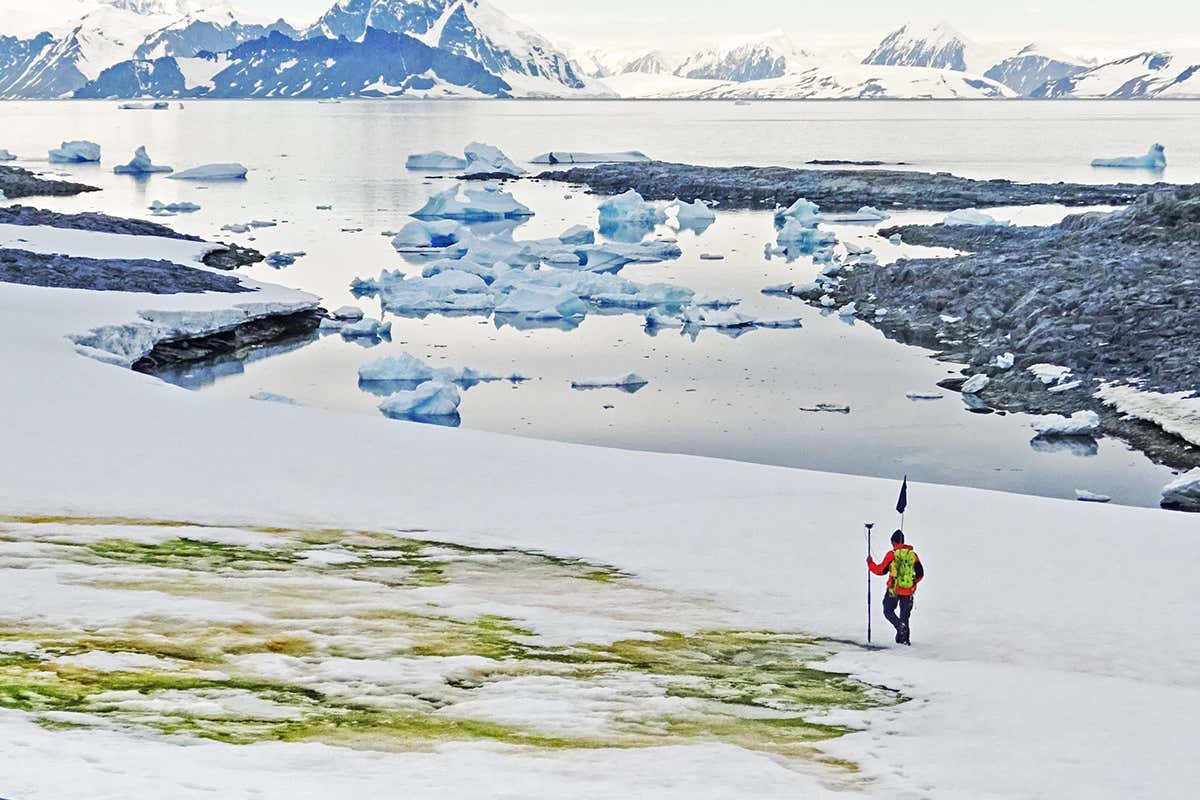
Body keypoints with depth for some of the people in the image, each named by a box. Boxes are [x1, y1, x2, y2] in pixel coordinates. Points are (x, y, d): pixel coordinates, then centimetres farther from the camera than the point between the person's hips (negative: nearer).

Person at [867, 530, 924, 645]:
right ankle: (904, 638, 15)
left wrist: (870, 563, 14)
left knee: (888, 611, 11)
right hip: (908, 591, 4)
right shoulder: (913, 554, 4)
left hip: (894, 589, -4)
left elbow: (880, 570, -4)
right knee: (905, 615, 17)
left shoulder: (892, 554, -9)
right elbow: (920, 574, 10)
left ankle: (900, 626, -14)